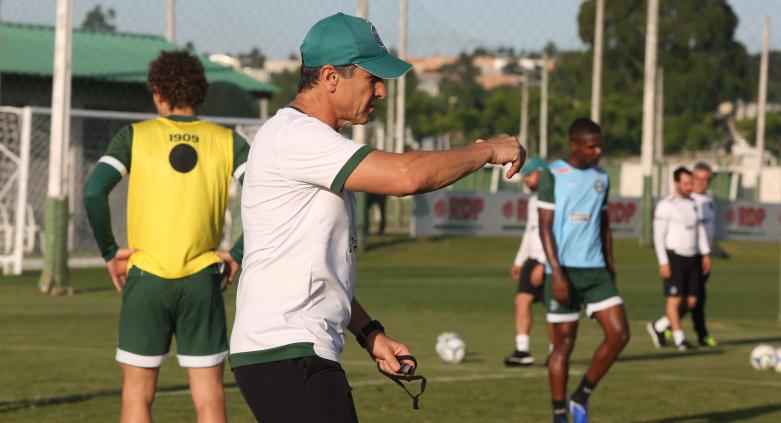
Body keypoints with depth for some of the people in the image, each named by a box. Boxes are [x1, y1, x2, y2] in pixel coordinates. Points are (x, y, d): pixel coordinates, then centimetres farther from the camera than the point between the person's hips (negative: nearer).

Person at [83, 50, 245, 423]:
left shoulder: (135, 136, 0)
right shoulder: (226, 141, 4)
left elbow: (93, 191, -13)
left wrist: (109, 251, -3)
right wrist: (239, 253, 0)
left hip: (146, 278, -1)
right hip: (202, 280, 1)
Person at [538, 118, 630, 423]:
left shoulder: (601, 177, 13)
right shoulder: (553, 175, -5)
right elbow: (545, 226, -9)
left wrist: (610, 269, 15)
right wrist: (557, 273, -16)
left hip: (596, 271, 5)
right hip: (564, 271, -5)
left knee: (619, 334, -6)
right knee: (564, 343, -1)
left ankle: (581, 397, 10)